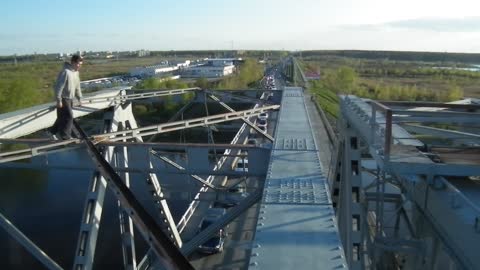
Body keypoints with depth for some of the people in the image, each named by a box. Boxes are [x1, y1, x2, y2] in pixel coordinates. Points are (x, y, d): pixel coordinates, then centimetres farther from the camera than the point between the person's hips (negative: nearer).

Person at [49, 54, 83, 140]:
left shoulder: (76, 72, 8)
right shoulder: (65, 72, -21)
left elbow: (77, 86, 17)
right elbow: (59, 86, -22)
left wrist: (79, 98, 16)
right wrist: (59, 100, -21)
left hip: (70, 98, 9)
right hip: (63, 98, -9)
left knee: (63, 117, 17)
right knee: (68, 117, -8)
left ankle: (53, 131, 32)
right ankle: (66, 137, 1)